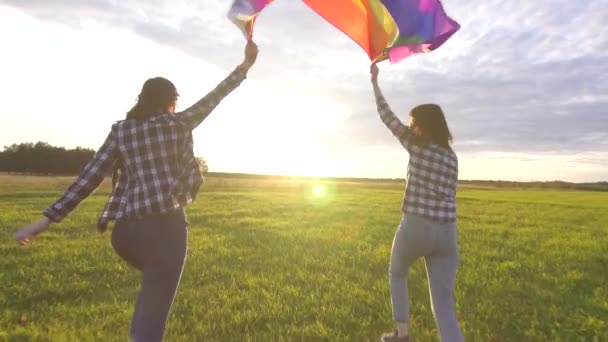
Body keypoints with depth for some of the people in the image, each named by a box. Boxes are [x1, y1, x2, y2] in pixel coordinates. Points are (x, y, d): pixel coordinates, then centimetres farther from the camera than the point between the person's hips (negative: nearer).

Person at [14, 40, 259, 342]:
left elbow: (90, 176, 3)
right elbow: (212, 99, 13)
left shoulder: (121, 130, 9)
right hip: (165, 224, -4)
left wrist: (49, 218, 6)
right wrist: (245, 65, 23)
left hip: (125, 230, 5)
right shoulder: (177, 123, 4)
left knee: (155, 282, 35)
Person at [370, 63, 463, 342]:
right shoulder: (451, 156, 13)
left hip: (416, 227, -4)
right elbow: (447, 195, 16)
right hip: (447, 233, 5)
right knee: (444, 307, 6)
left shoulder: (417, 145, -3)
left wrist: (374, 81, 16)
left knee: (397, 275, 26)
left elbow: (387, 116, 6)